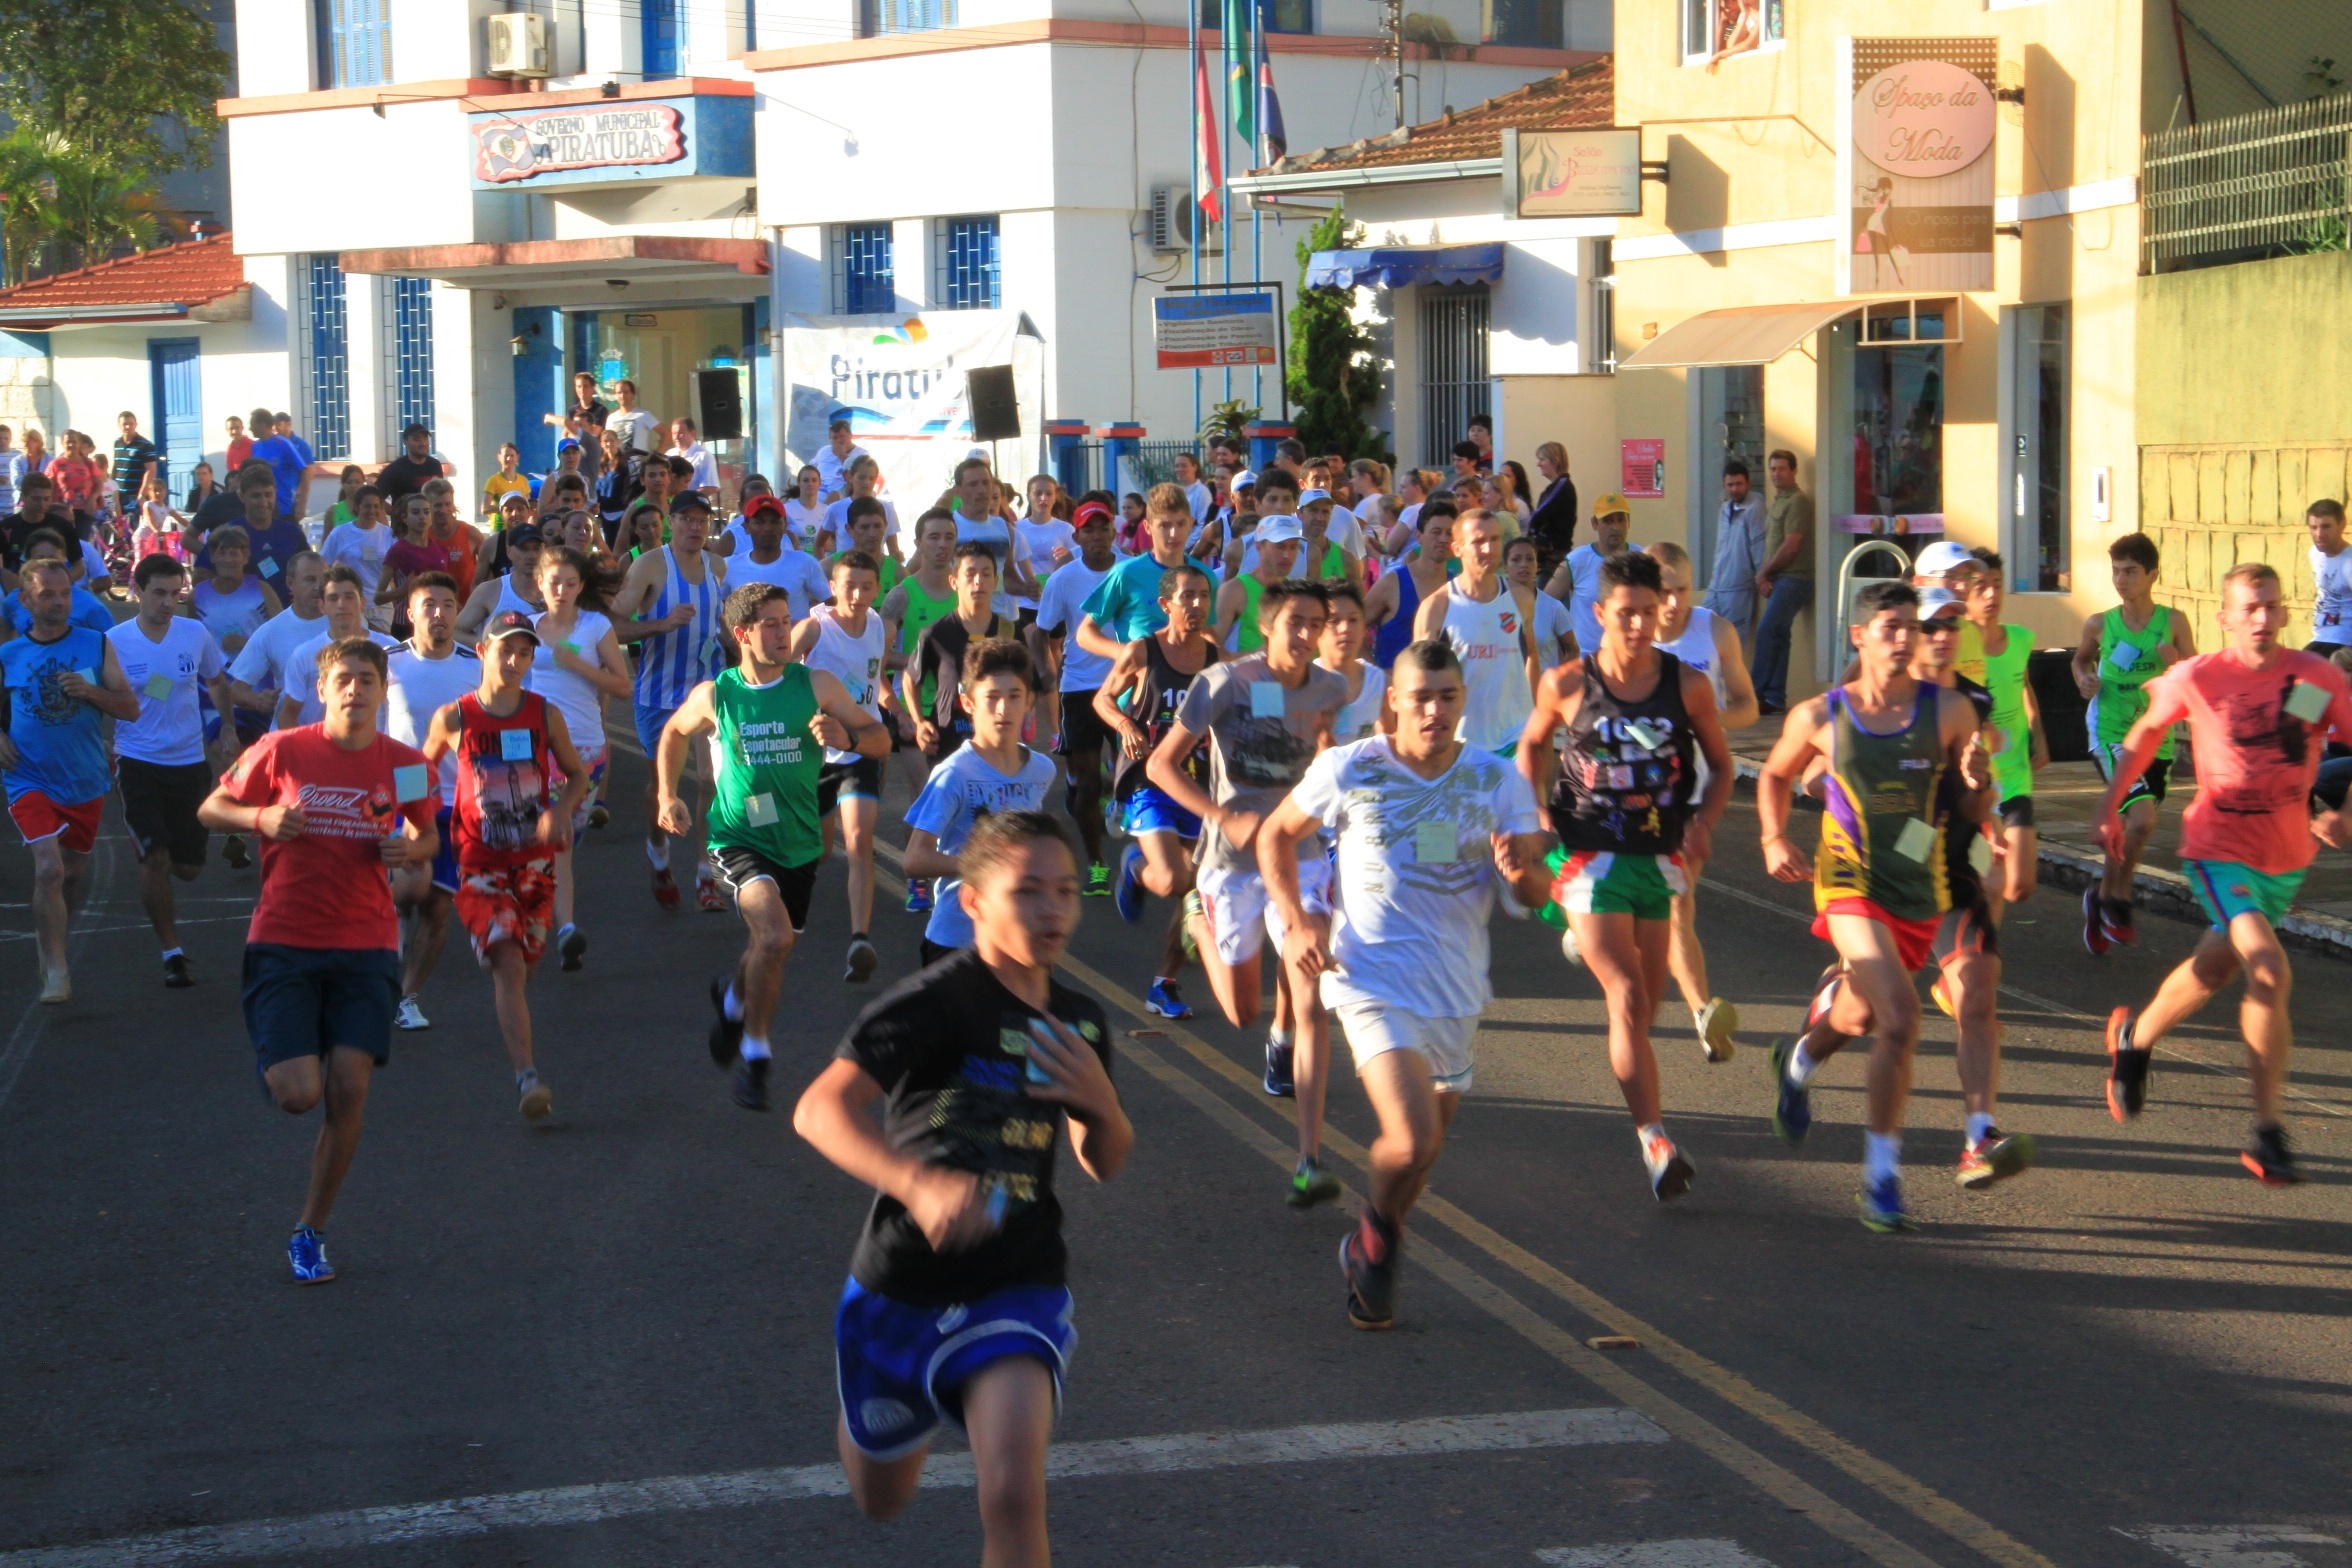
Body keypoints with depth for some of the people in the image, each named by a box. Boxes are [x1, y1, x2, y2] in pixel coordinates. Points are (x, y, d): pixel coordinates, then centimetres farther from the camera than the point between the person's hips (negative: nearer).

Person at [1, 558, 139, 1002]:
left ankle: (51, 943, 41)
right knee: (49, 868, -19)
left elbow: (130, 709, -2)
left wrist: (90, 691, -19)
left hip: (86, 781, 2)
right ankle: (55, 970, -11)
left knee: (74, 871, 16)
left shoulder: (97, 645, -1)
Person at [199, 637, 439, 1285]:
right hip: (284, 944, -2)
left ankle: (310, 1232, 10)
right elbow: (212, 809, 6)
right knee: (298, 1095, -12)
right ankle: (277, 1059, 28)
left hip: (365, 947, 2)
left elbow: (427, 837, 18)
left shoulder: (405, 765, 1)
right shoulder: (281, 752, -5)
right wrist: (262, 819, -14)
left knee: (348, 1092, -7)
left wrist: (409, 849, -6)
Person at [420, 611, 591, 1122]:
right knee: (508, 965, -17)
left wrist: (561, 811, -10)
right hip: (482, 863, -3)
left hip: (535, 859, 3)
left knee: (524, 966, 12)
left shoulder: (545, 715, -2)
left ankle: (523, 1068, 37)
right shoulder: (453, 719, -6)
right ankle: (527, 1078, -23)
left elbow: (576, 774, 10)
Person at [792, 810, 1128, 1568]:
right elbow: (819, 1110, -31)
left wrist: (1101, 1102, -10)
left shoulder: (1079, 1023, 1)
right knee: (880, 1499, 22)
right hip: (903, 1284, -2)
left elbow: (1104, 1164, 13)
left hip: (1017, 1287, 2)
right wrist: (920, 1184, -47)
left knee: (1013, 1494, -24)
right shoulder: (935, 1004, -19)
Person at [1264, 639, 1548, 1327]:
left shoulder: (1498, 781, -1)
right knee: (1413, 1143, -21)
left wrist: (1522, 873, -25)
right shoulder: (1348, 770, -7)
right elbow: (1276, 834, 8)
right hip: (1372, 980, -4)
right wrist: (1296, 921, -5)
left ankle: (1372, 1255, 43)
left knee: (1424, 1144, 15)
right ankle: (1377, 1234, 10)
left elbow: (1535, 894, -1)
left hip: (1456, 990, 4)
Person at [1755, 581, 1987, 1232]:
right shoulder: (1819, 716, -3)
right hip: (1851, 885, -3)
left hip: (1921, 891, 3)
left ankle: (1798, 1061, 59)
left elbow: (1974, 811, 4)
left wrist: (1975, 782, -18)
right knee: (1900, 1018, -22)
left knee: (1861, 1016, 22)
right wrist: (1775, 840, 1)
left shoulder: (1949, 711, -2)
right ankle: (1881, 1175, -10)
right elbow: (1776, 775, 16)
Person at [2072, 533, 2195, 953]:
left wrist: (2175, 666, -21)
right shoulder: (2100, 625, -3)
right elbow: (2082, 657, 19)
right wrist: (2084, 678, -2)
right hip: (2110, 733, -2)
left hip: (2157, 739, 2)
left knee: (2130, 829, 11)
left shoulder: (2173, 623, -5)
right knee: (2142, 819, -20)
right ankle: (2117, 899, 0)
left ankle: (2104, 896, 35)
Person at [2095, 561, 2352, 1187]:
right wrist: (2109, 803, 11)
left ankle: (2134, 1036, 50)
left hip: (2287, 856, 4)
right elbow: (2147, 730, 8)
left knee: (2216, 968, 20)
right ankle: (2268, 1133, -15)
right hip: (2219, 849, -4)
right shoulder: (2197, 679, -10)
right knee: (2270, 971, -22)